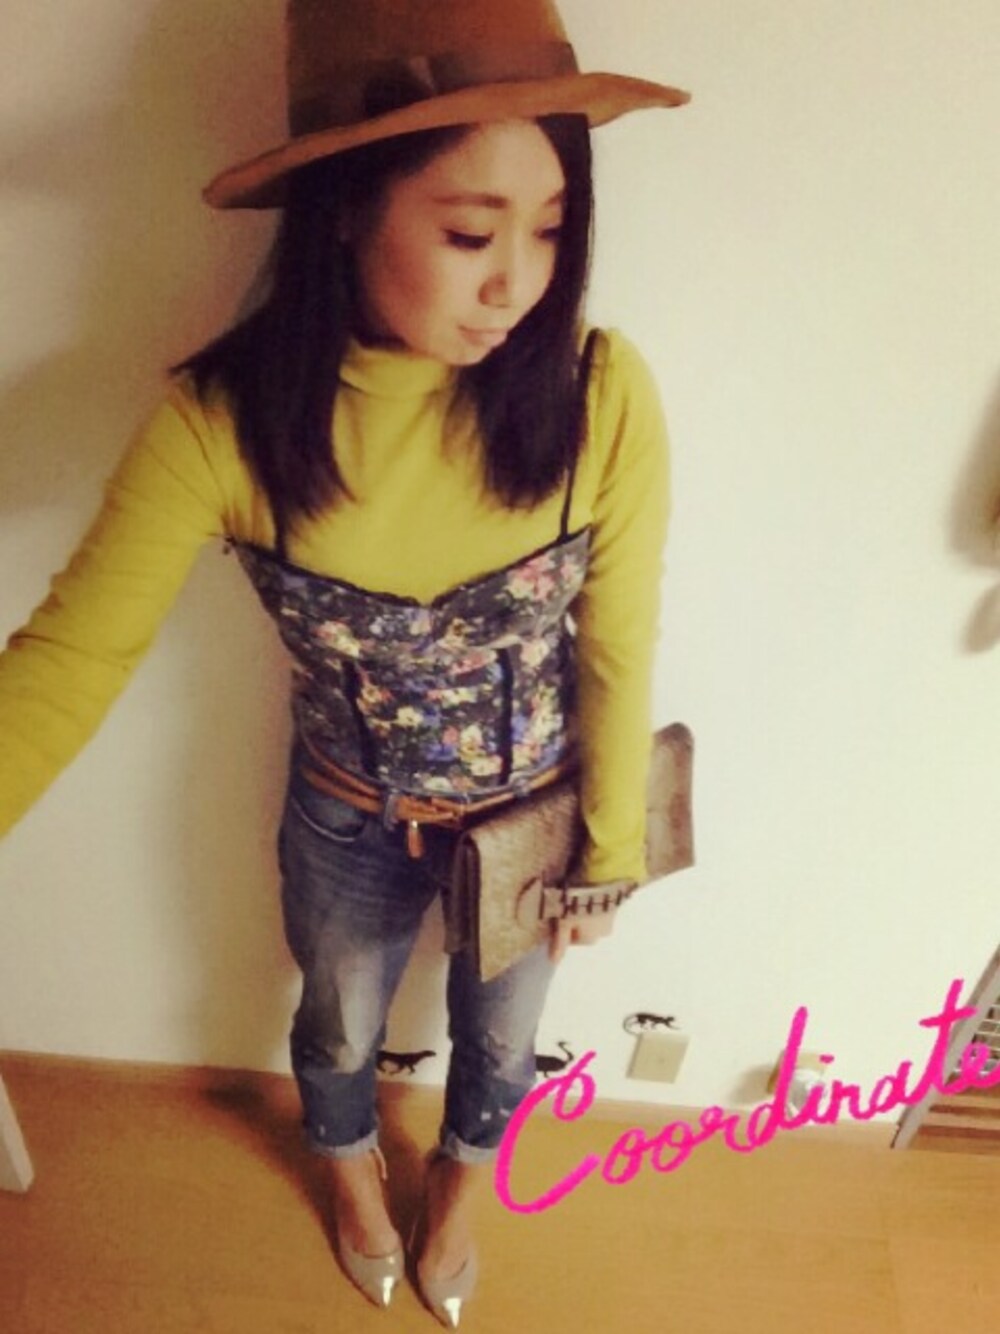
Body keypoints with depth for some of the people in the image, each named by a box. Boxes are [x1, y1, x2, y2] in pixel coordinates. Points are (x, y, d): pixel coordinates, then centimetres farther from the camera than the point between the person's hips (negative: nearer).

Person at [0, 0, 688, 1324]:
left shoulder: (600, 393, -27)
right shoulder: (222, 418, -27)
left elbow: (618, 654, -15)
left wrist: (608, 852, -4)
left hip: (535, 816, 1)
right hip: (347, 826, 0)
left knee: (500, 1037, 29)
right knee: (339, 1033, 30)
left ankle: (461, 1176, 68)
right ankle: (351, 1166, 70)